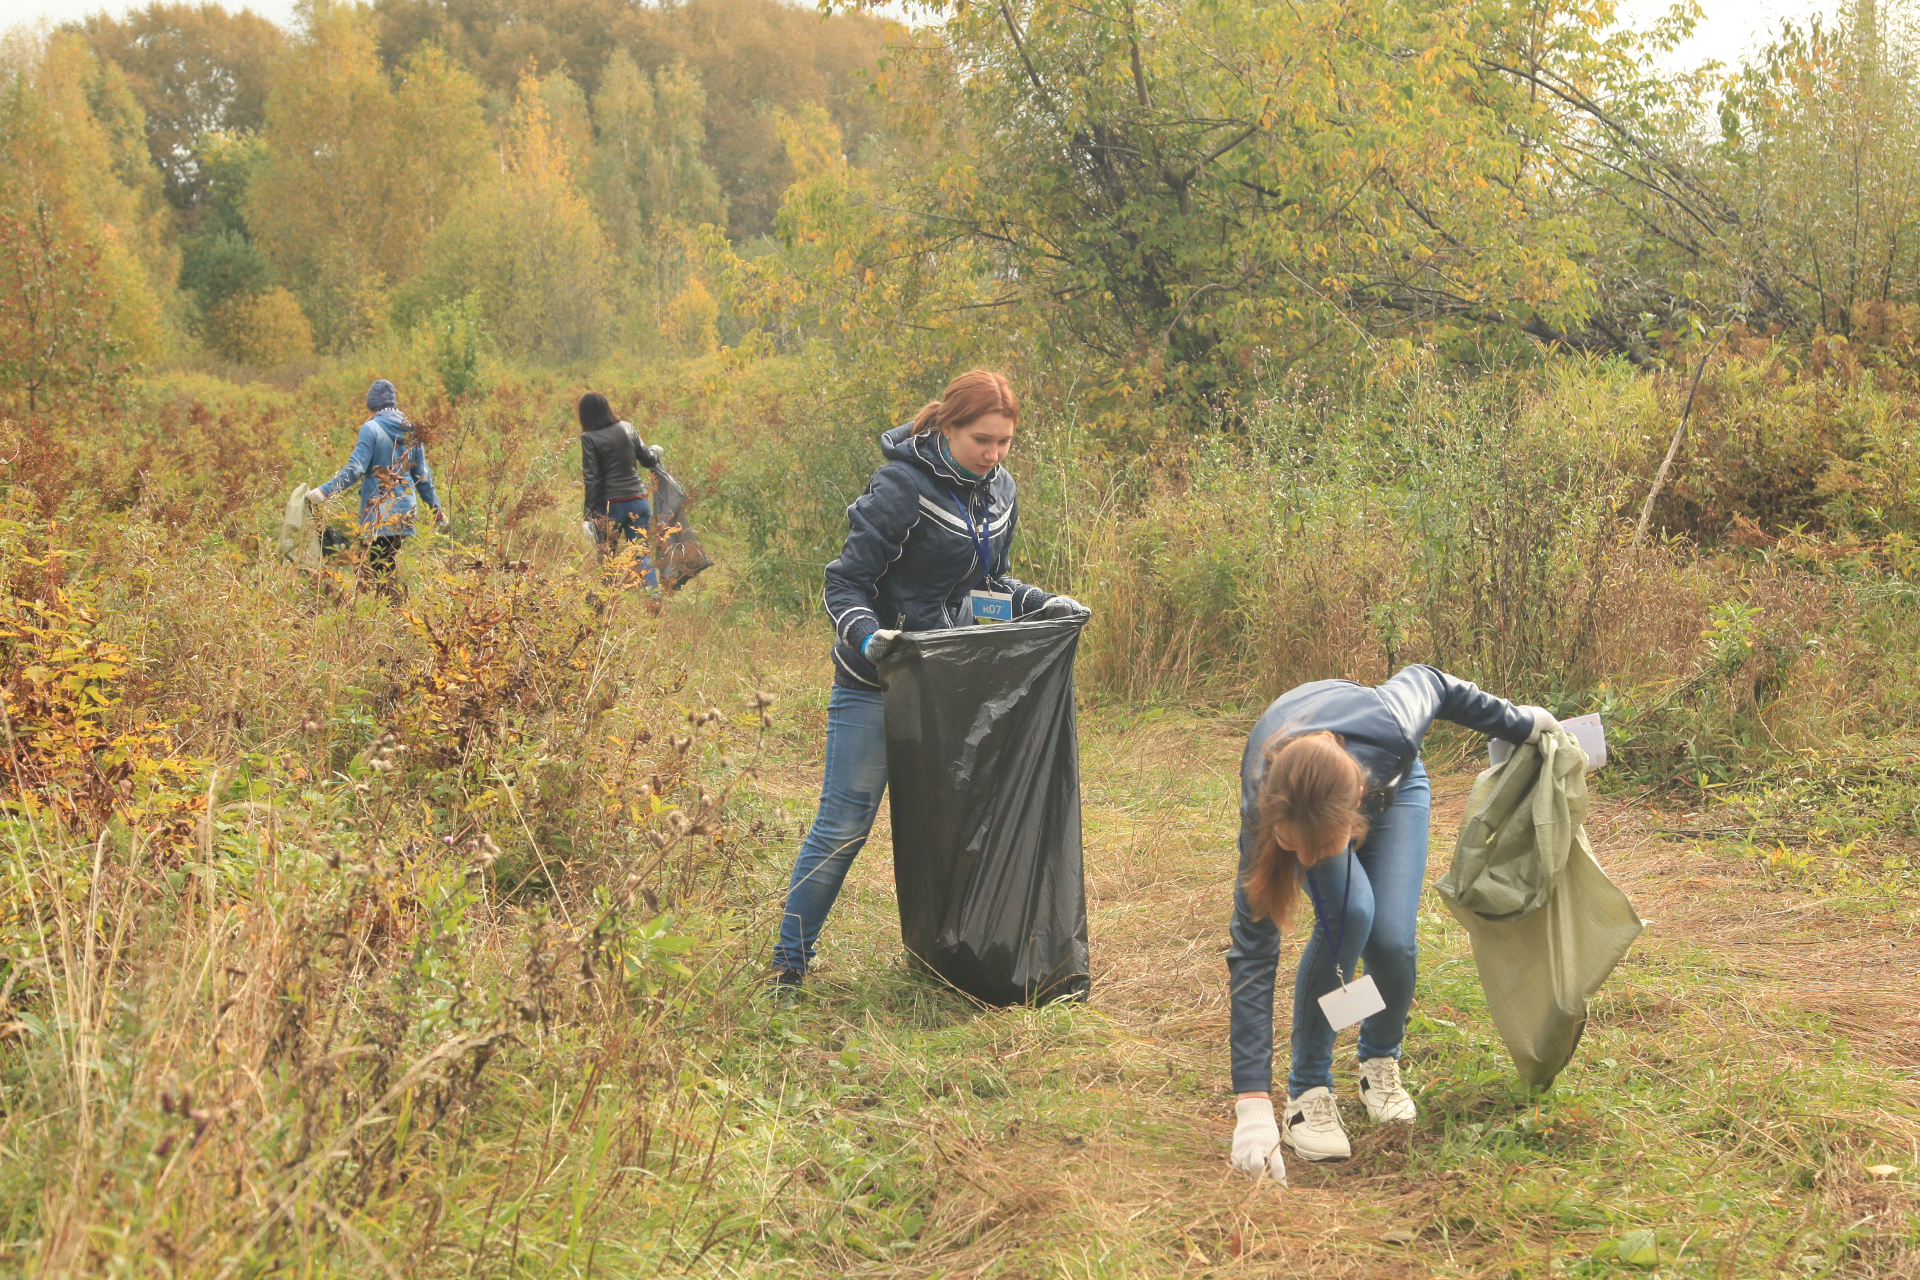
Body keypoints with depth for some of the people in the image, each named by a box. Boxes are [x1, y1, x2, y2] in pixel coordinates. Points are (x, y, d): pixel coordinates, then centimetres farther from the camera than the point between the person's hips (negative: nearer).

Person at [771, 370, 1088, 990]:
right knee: (842, 827, -2)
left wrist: (1043, 604, 3)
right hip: (877, 684, -6)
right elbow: (845, 582, -15)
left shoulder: (1000, 490, 5)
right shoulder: (902, 487, -17)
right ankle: (790, 962, 10)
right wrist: (865, 634, -33)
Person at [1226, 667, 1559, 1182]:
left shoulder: (1389, 727, -44)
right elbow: (1252, 955, -39)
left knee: (1391, 939, -19)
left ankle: (1381, 1062, 14)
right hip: (1294, 801, -1)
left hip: (1393, 786, 1)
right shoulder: (1261, 809, -42)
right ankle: (1308, 1091, -12)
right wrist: (1252, 1106, -42)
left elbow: (1428, 680, -18)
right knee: (1348, 914, -31)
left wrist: (1519, 722, -2)